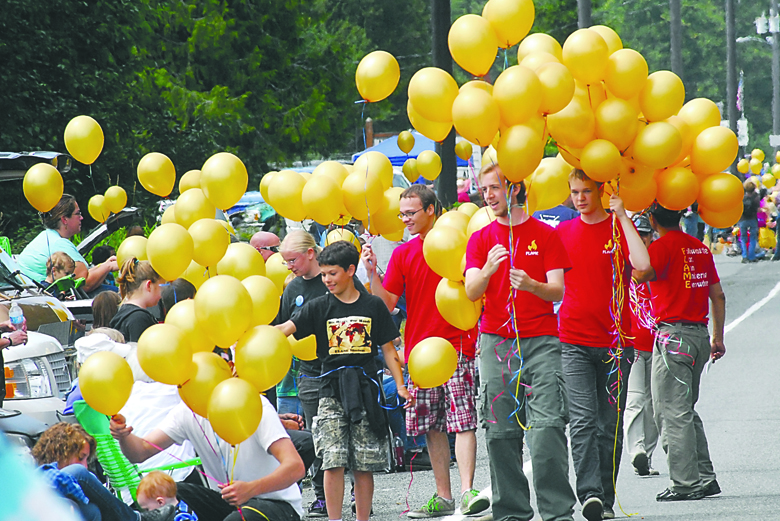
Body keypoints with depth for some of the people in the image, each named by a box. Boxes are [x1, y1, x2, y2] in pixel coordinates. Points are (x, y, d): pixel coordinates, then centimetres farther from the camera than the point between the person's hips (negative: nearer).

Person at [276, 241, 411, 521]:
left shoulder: (373, 306, 5)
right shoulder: (319, 307, 4)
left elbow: (388, 349, 10)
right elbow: (287, 328, -7)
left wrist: (400, 385, 4)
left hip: (365, 388, 0)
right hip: (332, 390, 0)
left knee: (364, 465, 2)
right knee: (333, 462, -9)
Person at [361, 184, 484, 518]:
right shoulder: (403, 254, 12)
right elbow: (388, 303, 7)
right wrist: (372, 273, -6)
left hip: (456, 345, -5)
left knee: (463, 419, -12)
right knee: (432, 427, 6)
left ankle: (467, 493, -17)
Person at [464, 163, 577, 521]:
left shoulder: (545, 235, 7)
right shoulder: (481, 239, 12)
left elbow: (558, 290, 0)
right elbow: (471, 292, 0)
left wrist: (530, 285, -21)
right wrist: (488, 270, -21)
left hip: (541, 342, -2)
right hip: (496, 341, 2)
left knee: (549, 426, -12)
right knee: (501, 431, -1)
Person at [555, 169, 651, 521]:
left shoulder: (619, 228, 2)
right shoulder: (562, 232, 10)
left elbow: (642, 264, -18)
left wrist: (622, 216, -16)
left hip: (615, 343, -1)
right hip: (574, 343, 1)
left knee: (610, 426, 4)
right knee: (582, 420, -14)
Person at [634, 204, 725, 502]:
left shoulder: (664, 246, -10)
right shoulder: (700, 248, 13)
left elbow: (642, 274, -28)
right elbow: (718, 295, 16)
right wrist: (718, 338, 22)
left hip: (673, 333, -8)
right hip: (700, 333, 8)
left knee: (673, 412, -4)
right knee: (687, 411, 17)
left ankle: (685, 483, -7)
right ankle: (704, 478, 17)